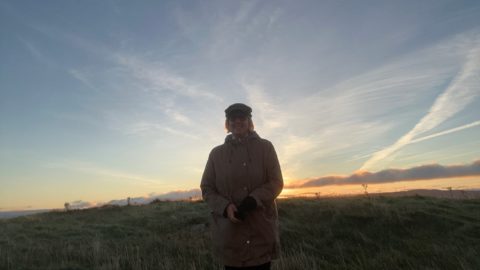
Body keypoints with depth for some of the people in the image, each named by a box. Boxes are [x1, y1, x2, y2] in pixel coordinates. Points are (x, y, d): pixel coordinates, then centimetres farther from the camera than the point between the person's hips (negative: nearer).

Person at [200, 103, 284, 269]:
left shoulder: (265, 147, 4)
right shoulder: (216, 153, 7)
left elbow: (276, 182, 0)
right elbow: (207, 188, 7)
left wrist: (253, 200, -17)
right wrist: (225, 207, -13)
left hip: (261, 229, 0)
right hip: (229, 232, 1)